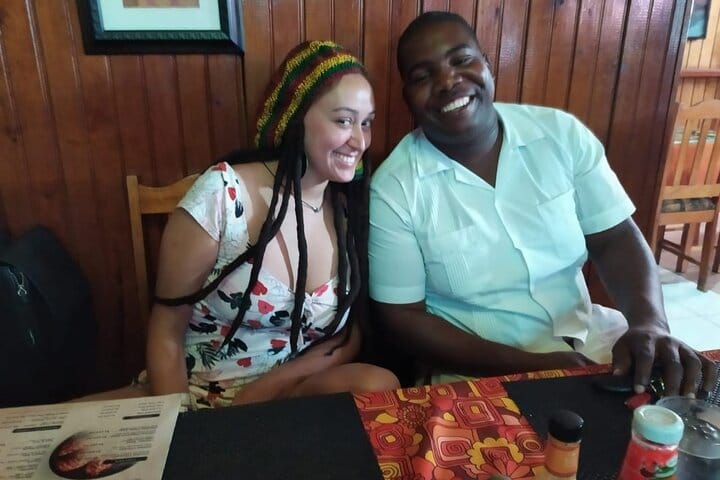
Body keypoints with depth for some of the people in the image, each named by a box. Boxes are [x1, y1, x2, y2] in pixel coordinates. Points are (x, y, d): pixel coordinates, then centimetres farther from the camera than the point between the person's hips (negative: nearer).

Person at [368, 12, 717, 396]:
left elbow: (616, 239, 0)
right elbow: (401, 317, -11)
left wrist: (650, 324, -20)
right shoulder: (394, 188, -14)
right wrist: (529, 366, -18)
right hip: (481, 371, -3)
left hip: (586, 336, 4)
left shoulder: (562, 134, -4)